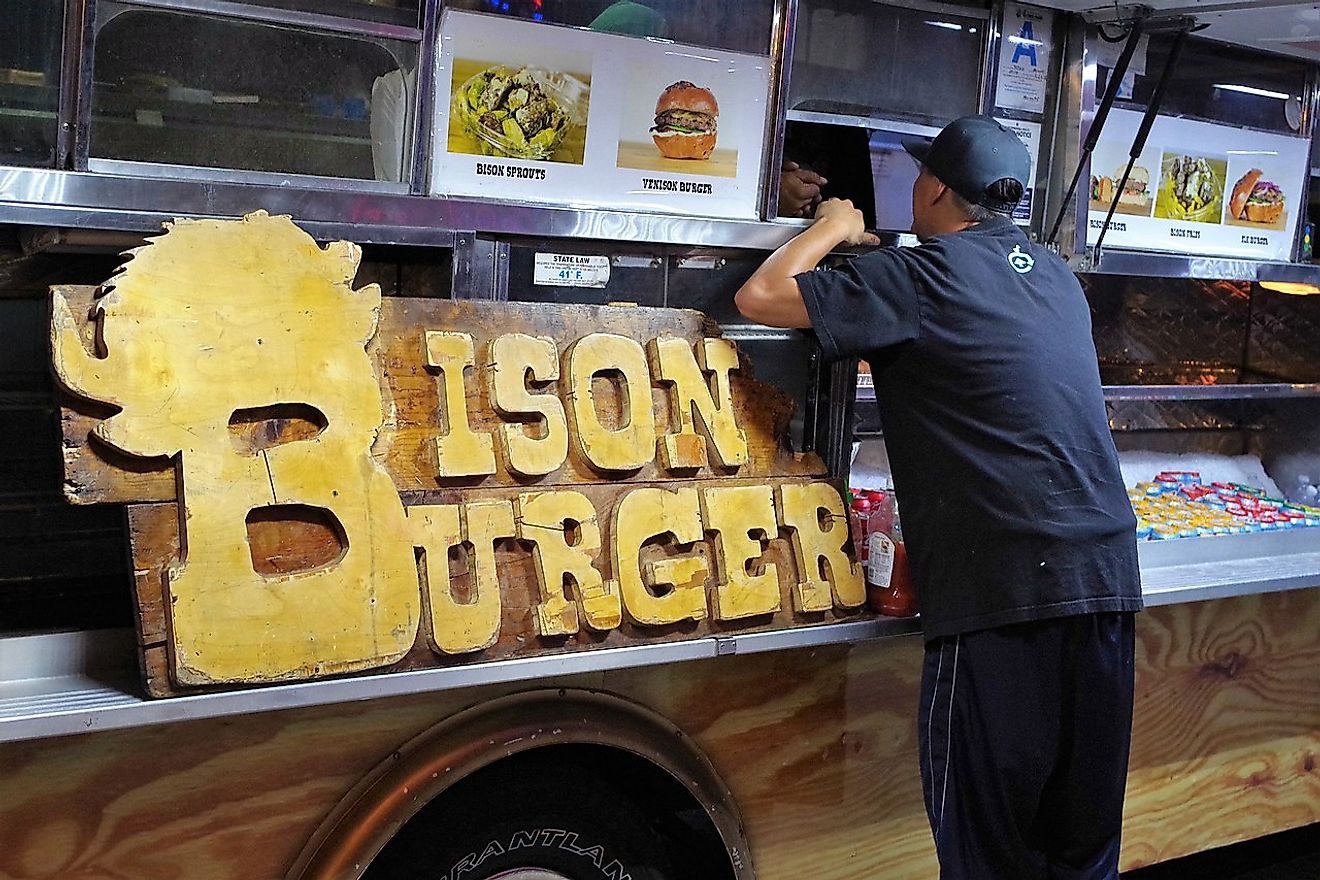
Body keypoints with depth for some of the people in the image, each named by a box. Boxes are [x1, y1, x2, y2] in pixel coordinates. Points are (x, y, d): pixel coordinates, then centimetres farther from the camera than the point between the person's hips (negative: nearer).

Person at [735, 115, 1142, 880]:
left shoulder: (927, 276, -5)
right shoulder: (1058, 276, 17)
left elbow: (759, 298, -5)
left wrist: (833, 227, 13)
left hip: (1005, 583, -7)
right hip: (1108, 570, 7)